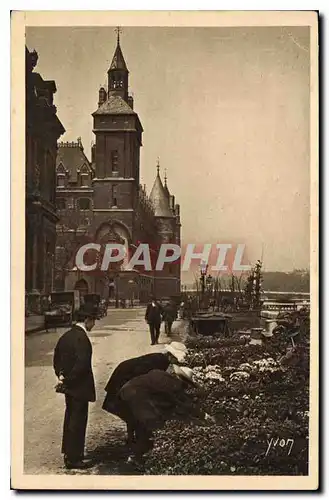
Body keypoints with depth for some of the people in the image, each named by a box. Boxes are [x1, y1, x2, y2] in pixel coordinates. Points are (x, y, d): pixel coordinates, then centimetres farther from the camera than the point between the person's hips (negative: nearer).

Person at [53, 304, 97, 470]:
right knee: (78, 421, 1)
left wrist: (61, 375, 5)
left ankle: (68, 452, 36)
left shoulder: (66, 335, 7)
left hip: (69, 386, 9)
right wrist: (67, 380, -18)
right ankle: (73, 459, 10)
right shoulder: (82, 338, -23)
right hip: (79, 387, -9)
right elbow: (82, 364, -28)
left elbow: (57, 358, 14)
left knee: (70, 418, 22)